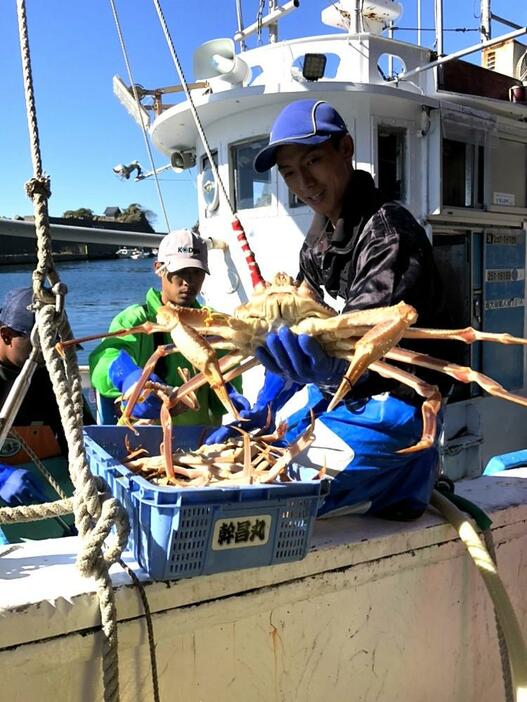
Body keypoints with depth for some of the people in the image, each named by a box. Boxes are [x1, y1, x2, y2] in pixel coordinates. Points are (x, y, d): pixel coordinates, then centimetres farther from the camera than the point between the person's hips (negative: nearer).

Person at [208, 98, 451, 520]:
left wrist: (328, 367, -56)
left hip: (386, 413, -9)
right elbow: (299, 329, 11)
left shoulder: (389, 231, -19)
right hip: (333, 398, 9)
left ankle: (410, 477, -1)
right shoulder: (320, 236, 9)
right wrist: (257, 413, 5)